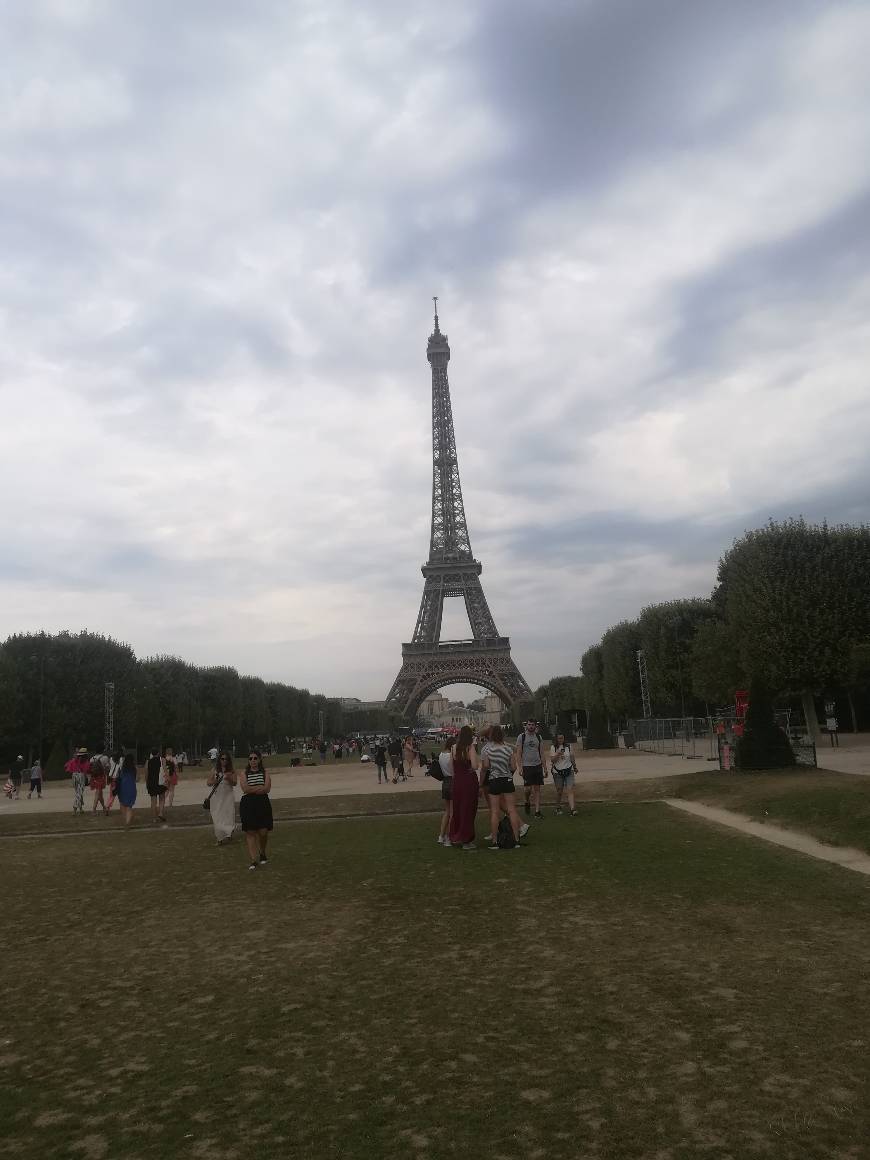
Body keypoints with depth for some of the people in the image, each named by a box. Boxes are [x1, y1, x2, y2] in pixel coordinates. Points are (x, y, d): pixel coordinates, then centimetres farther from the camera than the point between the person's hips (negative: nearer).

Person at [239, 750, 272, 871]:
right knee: (250, 832, -4)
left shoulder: (265, 773, 5)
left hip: (263, 804, 0)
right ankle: (253, 860, -1)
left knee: (263, 832, 0)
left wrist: (252, 789, -14)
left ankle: (262, 853, 28)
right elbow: (245, 789, -11)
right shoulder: (244, 774, 4)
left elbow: (267, 789, -9)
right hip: (248, 805, 0)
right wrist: (261, 787, -11)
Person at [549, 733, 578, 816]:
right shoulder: (553, 748, -1)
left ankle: (572, 809, -18)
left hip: (569, 771, 1)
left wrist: (575, 767, 28)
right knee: (559, 791, 6)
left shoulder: (568, 746, 4)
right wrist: (558, 754, -23)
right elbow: (552, 760, -8)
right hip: (557, 772, -1)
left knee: (570, 790, -12)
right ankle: (558, 807, 27)